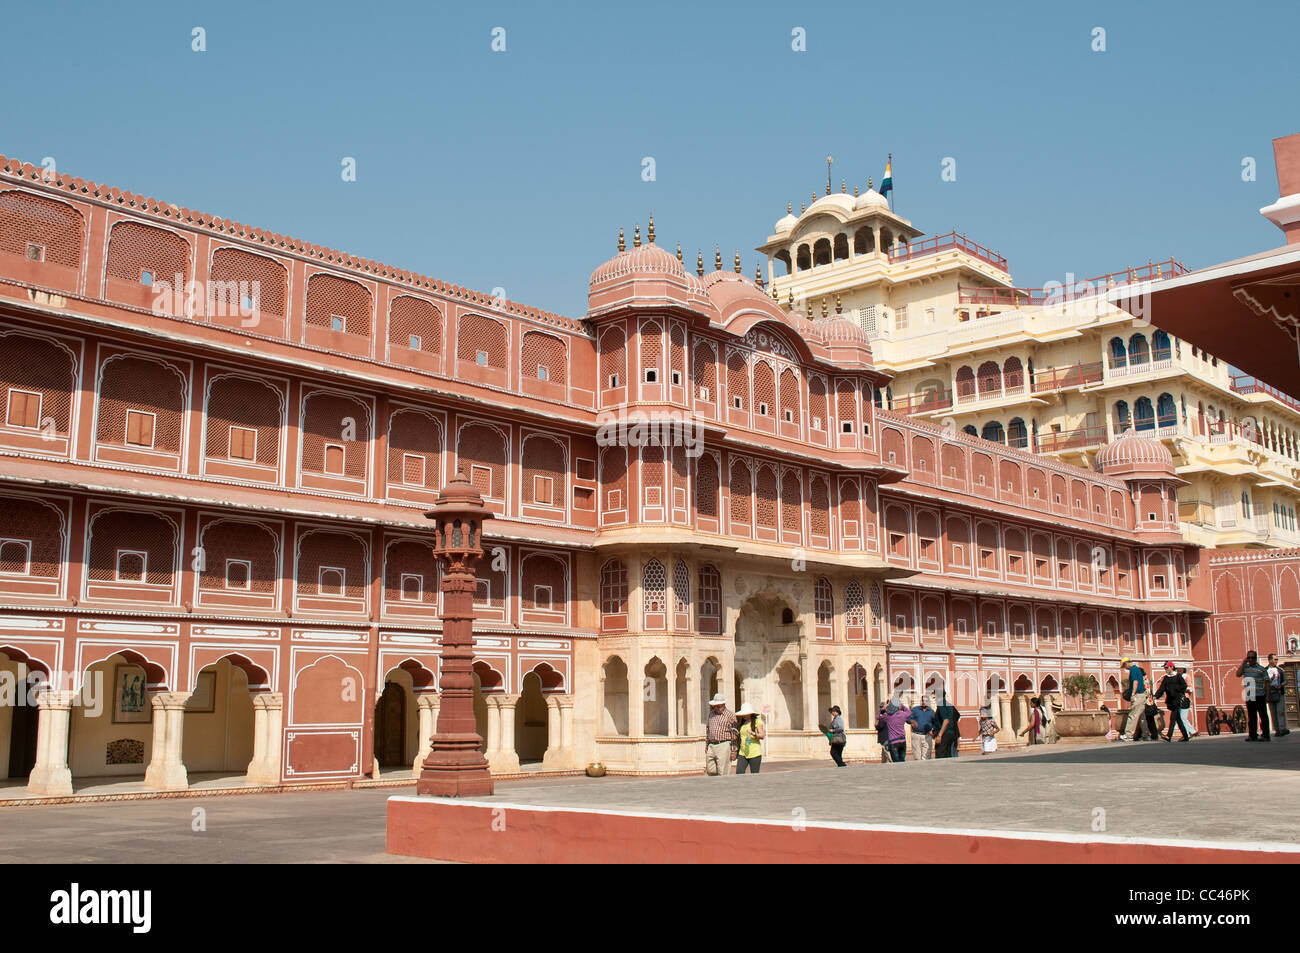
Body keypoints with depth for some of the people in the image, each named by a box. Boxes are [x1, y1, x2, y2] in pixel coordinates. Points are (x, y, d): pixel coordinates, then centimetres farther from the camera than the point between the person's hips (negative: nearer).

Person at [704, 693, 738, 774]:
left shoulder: (730, 716, -2)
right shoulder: (711, 714, 16)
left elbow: (734, 735, -2)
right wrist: (706, 746, 19)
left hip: (724, 746, -6)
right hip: (711, 746, 6)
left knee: (723, 773, -7)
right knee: (710, 772, 5)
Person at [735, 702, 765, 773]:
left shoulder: (757, 721, 0)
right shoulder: (741, 723, 15)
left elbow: (762, 735, -8)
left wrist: (753, 733, -23)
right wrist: (737, 747, 14)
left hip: (754, 753, -4)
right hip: (742, 752, 4)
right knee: (739, 772, -10)